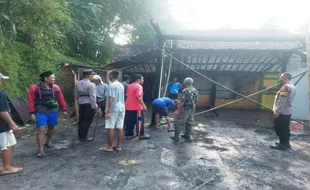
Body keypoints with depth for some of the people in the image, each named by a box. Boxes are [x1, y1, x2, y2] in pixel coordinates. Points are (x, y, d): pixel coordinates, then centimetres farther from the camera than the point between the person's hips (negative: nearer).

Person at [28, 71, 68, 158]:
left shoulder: (56, 87, 1)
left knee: (51, 127, 17)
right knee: (41, 129, -8)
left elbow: (61, 99, 5)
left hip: (53, 111, 4)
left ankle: (48, 142, 40)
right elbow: (31, 101, -6)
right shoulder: (34, 88, -7)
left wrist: (64, 110, 6)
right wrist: (32, 113, -10)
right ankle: (40, 149, -1)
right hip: (40, 112, -4)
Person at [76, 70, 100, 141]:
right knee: (87, 121, 2)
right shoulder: (91, 84, -13)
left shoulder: (78, 83, 11)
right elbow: (92, 97, -17)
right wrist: (96, 108, -15)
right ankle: (83, 137, 10)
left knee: (81, 120, 16)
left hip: (81, 104, 8)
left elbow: (77, 95, 14)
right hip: (89, 104, -8)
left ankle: (80, 136, 28)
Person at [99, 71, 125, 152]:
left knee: (110, 128, -1)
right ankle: (118, 146, 16)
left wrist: (108, 111, -20)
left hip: (114, 109, -8)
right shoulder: (121, 85, 13)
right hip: (121, 108, 8)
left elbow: (111, 99, -20)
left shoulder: (112, 85, -12)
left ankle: (109, 147, 6)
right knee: (120, 128, 8)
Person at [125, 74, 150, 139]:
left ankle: (128, 134, 17)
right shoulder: (139, 86, -14)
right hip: (137, 107, -8)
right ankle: (141, 135, 8)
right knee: (139, 121, 2)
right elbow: (139, 97, -23)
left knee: (129, 122, 12)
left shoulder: (130, 86, 14)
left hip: (128, 107, 8)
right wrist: (143, 105, -16)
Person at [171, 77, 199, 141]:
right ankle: (187, 135, 27)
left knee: (178, 122, 0)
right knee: (189, 122, 17)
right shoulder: (195, 90, 6)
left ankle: (176, 136, 1)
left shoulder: (185, 90, -18)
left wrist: (177, 110, -21)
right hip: (192, 108, 8)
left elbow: (182, 101, -23)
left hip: (185, 108, -8)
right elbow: (196, 100, 11)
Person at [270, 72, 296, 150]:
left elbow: (282, 100, -24)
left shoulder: (286, 87, -18)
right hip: (288, 112, 10)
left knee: (279, 128, -1)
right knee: (285, 129, 16)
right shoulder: (292, 87, 15)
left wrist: (277, 111, -22)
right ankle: (286, 143, 24)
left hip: (282, 112, -10)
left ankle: (282, 144, 5)